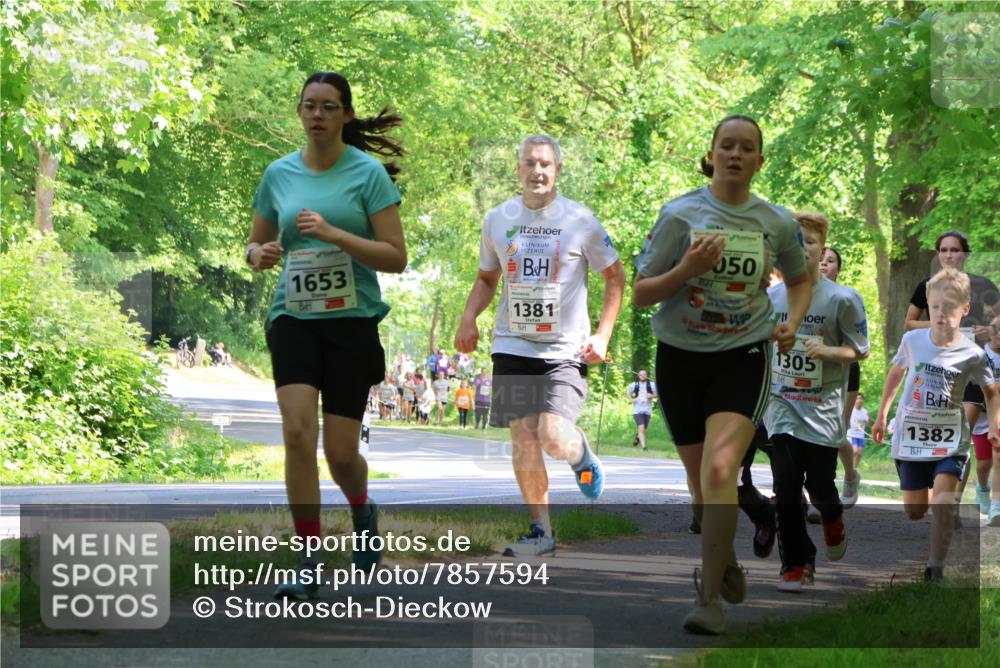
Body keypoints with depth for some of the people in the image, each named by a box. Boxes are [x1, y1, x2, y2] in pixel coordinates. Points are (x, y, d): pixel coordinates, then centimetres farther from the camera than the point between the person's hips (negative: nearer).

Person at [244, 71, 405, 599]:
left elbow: (396, 257, -7)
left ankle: (363, 510, 36)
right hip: (293, 318, 2)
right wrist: (259, 254, -6)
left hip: (352, 321, -2)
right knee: (298, 431, -18)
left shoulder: (368, 173, -3)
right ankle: (309, 564, -11)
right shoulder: (279, 173, 7)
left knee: (341, 453, -1)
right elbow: (256, 244, 19)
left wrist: (333, 234, -19)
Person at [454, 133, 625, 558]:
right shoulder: (498, 219, 7)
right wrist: (469, 318, 2)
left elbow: (615, 276, 7)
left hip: (565, 349, -3)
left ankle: (582, 455, 19)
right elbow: (487, 278, 20)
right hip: (513, 347, 3)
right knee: (523, 439, -2)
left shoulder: (579, 220, -2)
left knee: (554, 438, -18)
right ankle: (541, 530, 11)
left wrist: (602, 335, -3)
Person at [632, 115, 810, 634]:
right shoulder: (680, 214, -5)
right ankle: (724, 562, 41)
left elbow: (799, 280, 21)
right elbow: (640, 294, -5)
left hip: (743, 358, -1)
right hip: (680, 357, 1)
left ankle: (711, 598, -18)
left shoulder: (777, 223, 1)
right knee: (700, 479, 12)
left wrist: (792, 322, 1)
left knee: (720, 470, -21)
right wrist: (687, 269, -21)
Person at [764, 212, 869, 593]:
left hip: (824, 408, -2)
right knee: (786, 486, -6)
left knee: (819, 486, 2)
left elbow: (860, 351, -3)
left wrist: (826, 350, -20)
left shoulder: (842, 299, -8)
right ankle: (796, 564, 2)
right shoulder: (771, 297, 3)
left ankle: (833, 519, 39)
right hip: (782, 406, 2)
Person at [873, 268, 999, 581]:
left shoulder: (972, 355, -11)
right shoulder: (912, 340, -6)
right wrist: (882, 414, 17)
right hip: (911, 435, 2)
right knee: (914, 511, 8)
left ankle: (936, 566, -19)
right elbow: (896, 373, 14)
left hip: (950, 438, -2)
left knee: (943, 493, -24)